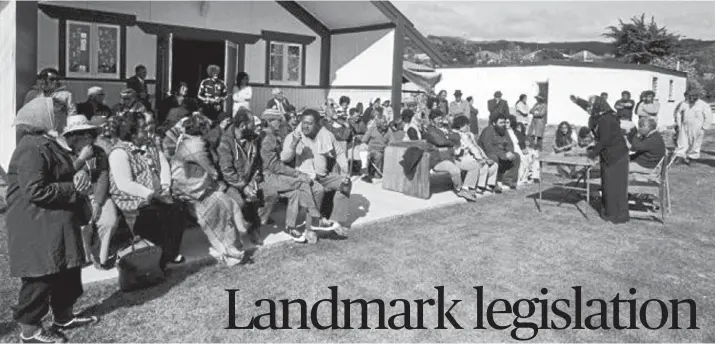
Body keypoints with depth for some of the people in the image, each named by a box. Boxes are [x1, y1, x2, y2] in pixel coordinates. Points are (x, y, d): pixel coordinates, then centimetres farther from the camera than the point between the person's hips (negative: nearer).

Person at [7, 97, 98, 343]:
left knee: (67, 271, 17)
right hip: (37, 226, -10)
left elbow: (61, 177, 23)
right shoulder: (32, 149, -20)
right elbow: (36, 191, -26)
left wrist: (78, 177, 0)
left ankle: (64, 316, 31)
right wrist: (73, 188, -18)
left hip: (56, 223, 10)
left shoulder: (51, 143, 13)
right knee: (41, 277, 0)